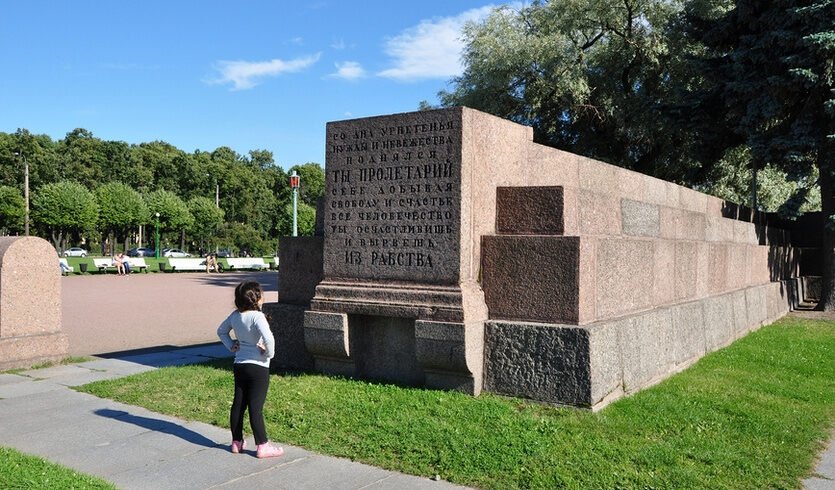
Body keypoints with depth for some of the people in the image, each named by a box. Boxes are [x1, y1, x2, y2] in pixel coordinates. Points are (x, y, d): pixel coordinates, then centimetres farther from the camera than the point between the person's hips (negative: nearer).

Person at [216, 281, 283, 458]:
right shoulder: (257, 316, -20)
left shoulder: (235, 315, 4)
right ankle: (262, 446, 6)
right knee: (256, 408, -2)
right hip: (258, 367, -7)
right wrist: (269, 353, -16)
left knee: (238, 404, 15)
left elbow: (221, 331, 20)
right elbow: (268, 338, -33)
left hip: (239, 365, 7)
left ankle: (237, 442, 27)